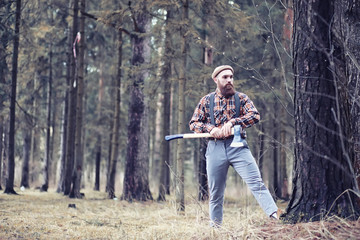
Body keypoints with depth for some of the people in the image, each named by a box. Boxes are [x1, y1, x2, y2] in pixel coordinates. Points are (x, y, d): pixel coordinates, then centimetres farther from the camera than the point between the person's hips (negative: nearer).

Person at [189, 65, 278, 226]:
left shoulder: (241, 98, 8)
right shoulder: (206, 101, 11)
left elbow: (255, 115, -6)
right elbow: (193, 123, 9)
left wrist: (232, 122, -18)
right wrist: (211, 128, -10)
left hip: (238, 146, -1)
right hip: (215, 148, 1)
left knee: (256, 183, -15)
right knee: (215, 193, 7)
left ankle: (275, 217, -22)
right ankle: (215, 228, 19)